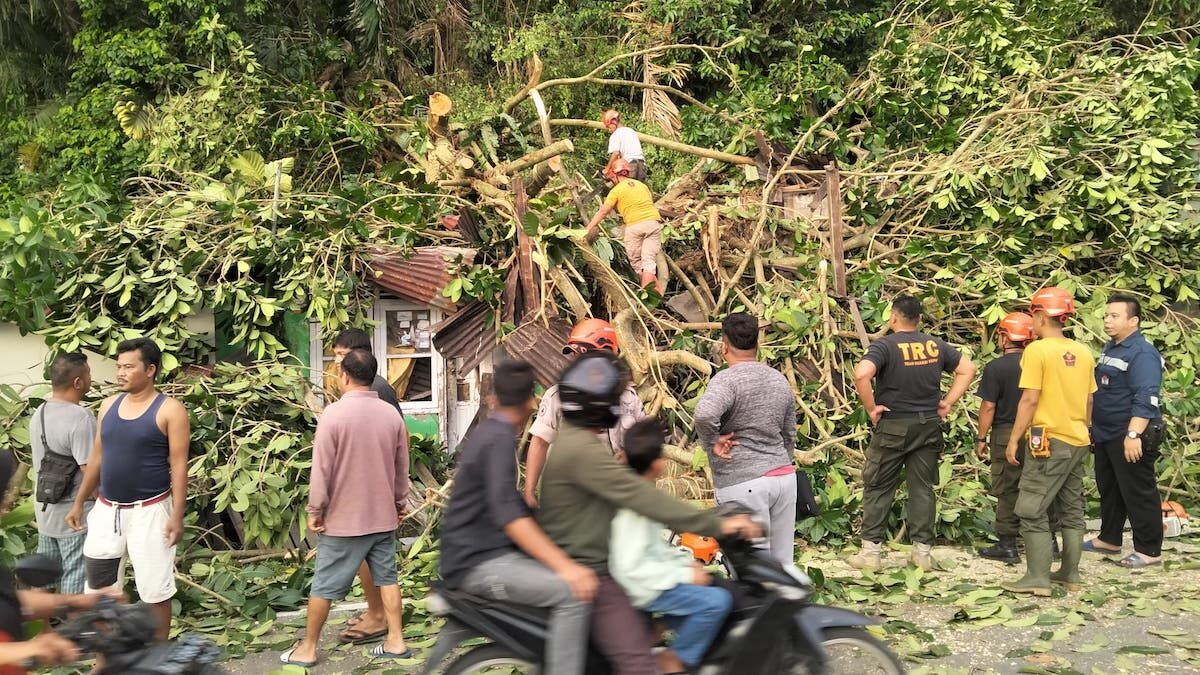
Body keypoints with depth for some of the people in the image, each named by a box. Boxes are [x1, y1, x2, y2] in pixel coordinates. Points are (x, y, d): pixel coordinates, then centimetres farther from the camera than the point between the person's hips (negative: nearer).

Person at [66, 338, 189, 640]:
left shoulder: (169, 410, -11)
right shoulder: (109, 405, 7)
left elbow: (178, 465, -13)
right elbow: (97, 457, 13)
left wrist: (177, 515, -18)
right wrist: (79, 502, 13)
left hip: (149, 511, -6)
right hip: (106, 509, 6)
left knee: (154, 589, 2)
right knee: (96, 582, 11)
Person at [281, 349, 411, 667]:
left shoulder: (334, 413, -15)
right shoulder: (392, 414, 1)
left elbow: (322, 469, -14)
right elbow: (402, 467, 9)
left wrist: (315, 511, -4)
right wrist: (400, 504, 21)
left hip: (344, 517, -5)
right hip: (383, 515, 5)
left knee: (324, 585, 5)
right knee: (387, 577, 12)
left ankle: (308, 648, 15)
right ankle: (396, 641, 14)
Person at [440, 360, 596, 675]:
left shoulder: (484, 433, 15)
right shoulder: (500, 439, -15)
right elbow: (508, 514, -28)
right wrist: (564, 566, -33)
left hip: (486, 552, 10)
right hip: (479, 563, -10)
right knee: (572, 593, -24)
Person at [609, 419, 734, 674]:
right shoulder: (633, 507, -26)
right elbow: (630, 568, -30)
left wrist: (685, 560, 7)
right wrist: (685, 575, -23)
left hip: (654, 575, 11)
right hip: (642, 589, -11)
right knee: (717, 601, -22)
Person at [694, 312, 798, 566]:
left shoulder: (726, 380, -12)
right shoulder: (780, 380, 12)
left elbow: (704, 414, -32)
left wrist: (712, 443, -15)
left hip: (743, 484, -7)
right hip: (784, 476, 7)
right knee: (783, 562, 13)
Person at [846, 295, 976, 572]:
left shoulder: (885, 345, -12)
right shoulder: (936, 345, 4)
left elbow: (861, 374, -28)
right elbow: (967, 369, 11)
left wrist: (871, 408, -15)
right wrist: (947, 403, 8)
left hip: (893, 427, -4)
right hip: (929, 425, 4)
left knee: (878, 488, 5)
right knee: (922, 488, 10)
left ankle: (871, 551, 6)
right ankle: (923, 550, 13)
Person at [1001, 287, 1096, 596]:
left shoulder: (1038, 350, -12)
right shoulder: (1082, 352, 8)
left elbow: (1030, 399, -15)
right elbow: (1089, 401, 14)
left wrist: (1014, 439, -9)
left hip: (1049, 441, -7)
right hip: (1078, 442, 7)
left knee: (1033, 512, -2)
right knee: (1072, 510, 14)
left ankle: (1038, 578, -4)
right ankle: (1070, 573, 19)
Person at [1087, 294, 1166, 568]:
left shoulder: (1142, 353, -17)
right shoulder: (1111, 348, 13)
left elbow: (1146, 399, -25)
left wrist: (1133, 435, -31)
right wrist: (1094, 427, 22)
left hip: (1130, 437, -10)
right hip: (1105, 434, 10)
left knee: (1138, 494, -3)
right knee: (1108, 489, 19)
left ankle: (1149, 550, 5)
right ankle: (1109, 539, 31)